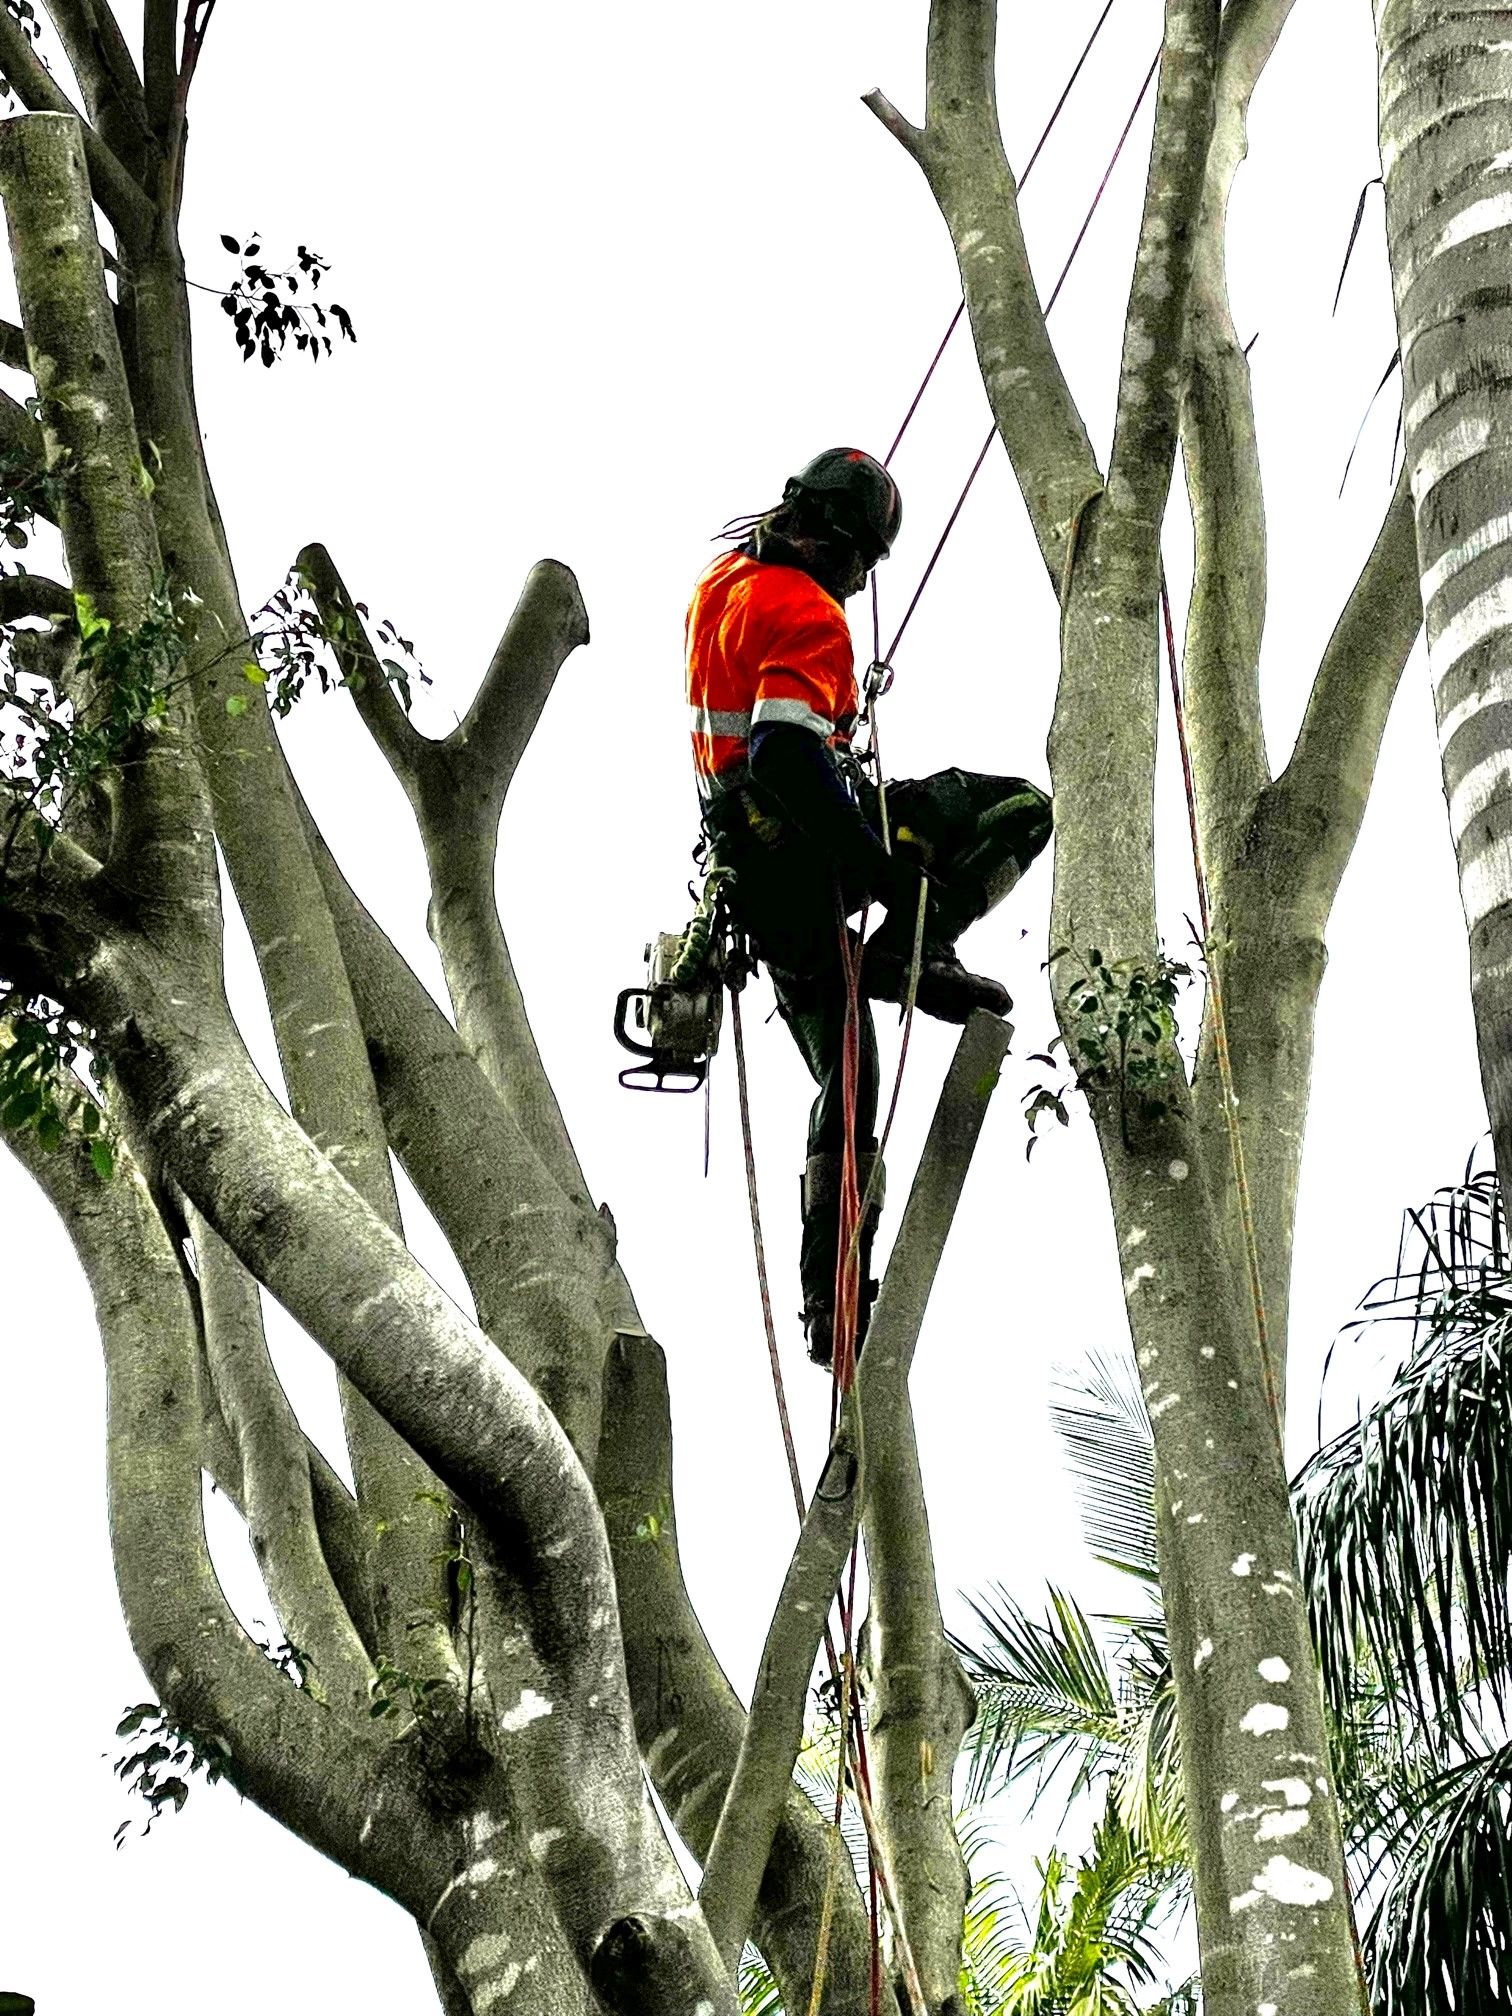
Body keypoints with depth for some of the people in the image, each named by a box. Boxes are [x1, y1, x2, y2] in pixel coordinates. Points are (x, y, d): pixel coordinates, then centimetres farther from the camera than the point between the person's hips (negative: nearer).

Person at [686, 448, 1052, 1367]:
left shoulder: (722, 582, 13)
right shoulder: (807, 616, -16)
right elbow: (784, 756, -29)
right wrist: (879, 864, -29)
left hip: (749, 867, 9)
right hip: (809, 844, -9)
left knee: (844, 1085, 14)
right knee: (1021, 807, -4)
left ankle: (830, 1300, 13)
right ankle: (911, 948, -17)